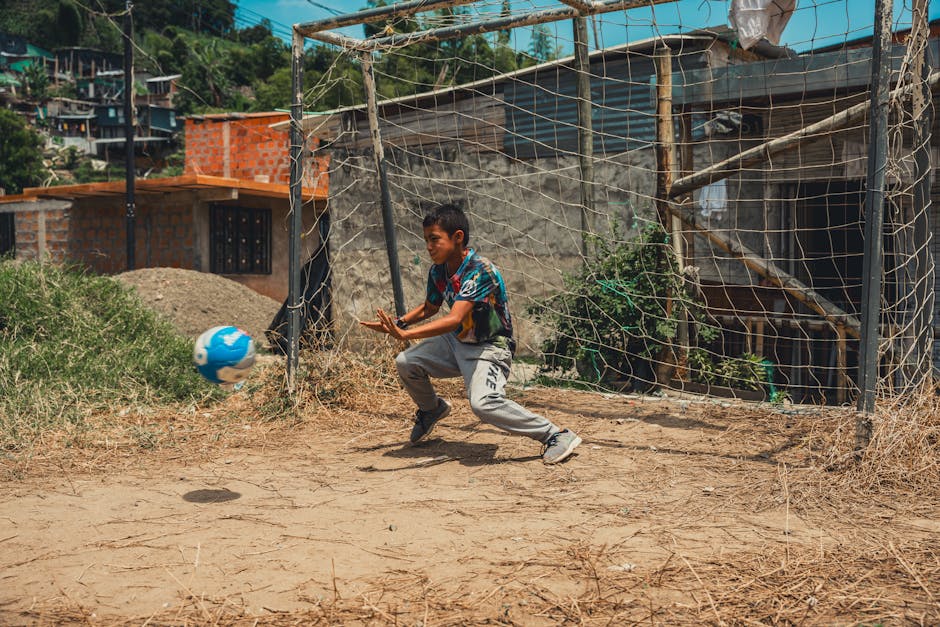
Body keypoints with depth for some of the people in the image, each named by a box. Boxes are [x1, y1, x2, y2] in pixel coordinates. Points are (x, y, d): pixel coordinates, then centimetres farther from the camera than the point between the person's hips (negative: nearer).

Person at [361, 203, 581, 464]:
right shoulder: (437, 271, -3)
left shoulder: (480, 271, -28)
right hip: (457, 342, 8)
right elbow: (429, 308, 17)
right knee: (406, 362, 2)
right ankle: (432, 408, 33)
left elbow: (454, 319, -37)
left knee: (484, 403, -30)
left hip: (489, 348, -8)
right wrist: (397, 323, 0)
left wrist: (405, 333, -44)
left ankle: (557, 436, -17)